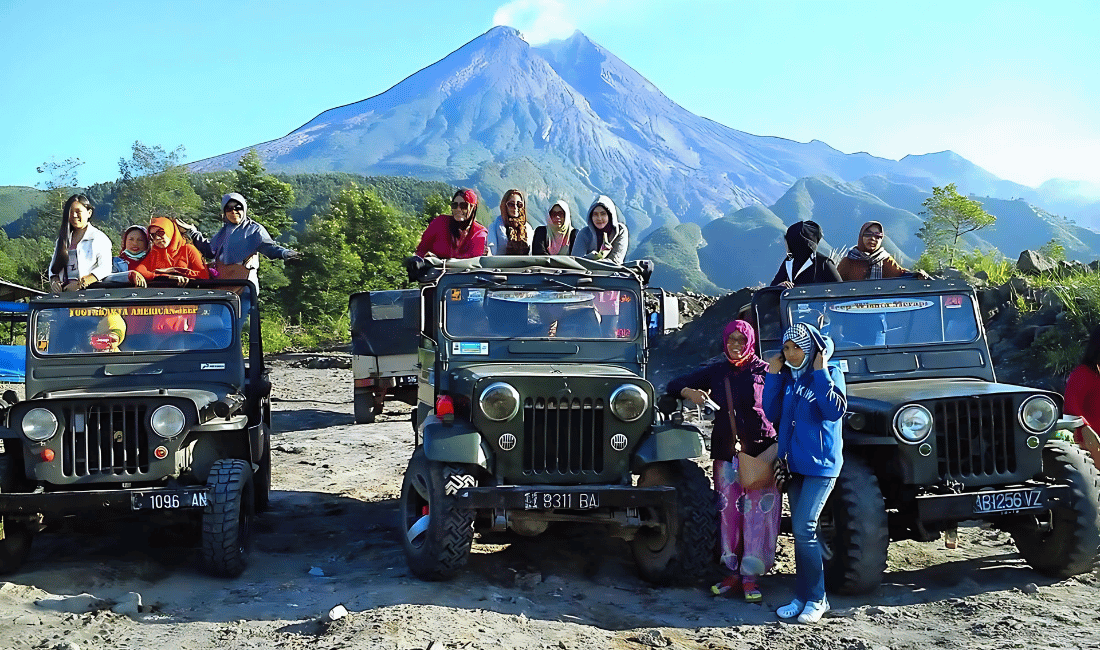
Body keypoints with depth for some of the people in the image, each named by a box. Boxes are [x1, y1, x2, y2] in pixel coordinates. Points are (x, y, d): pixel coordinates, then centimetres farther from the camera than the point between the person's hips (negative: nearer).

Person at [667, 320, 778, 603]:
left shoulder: (764, 371, 2)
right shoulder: (716, 372, 10)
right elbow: (675, 385, 16)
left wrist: (778, 448, -10)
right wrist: (691, 393, -6)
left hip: (760, 452, -3)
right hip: (726, 453, 3)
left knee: (757, 515, -4)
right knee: (728, 513, 5)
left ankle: (750, 576, 3)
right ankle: (733, 572, 15)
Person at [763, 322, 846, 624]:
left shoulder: (830, 373, -6)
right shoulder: (787, 376, 9)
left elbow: (835, 411, -19)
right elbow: (771, 412, 4)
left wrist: (821, 374, -19)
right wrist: (773, 375, -1)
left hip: (820, 463, -6)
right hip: (794, 461, 6)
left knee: (804, 528, -12)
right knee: (800, 530, 10)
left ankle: (817, 599, 0)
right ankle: (802, 596, 18)